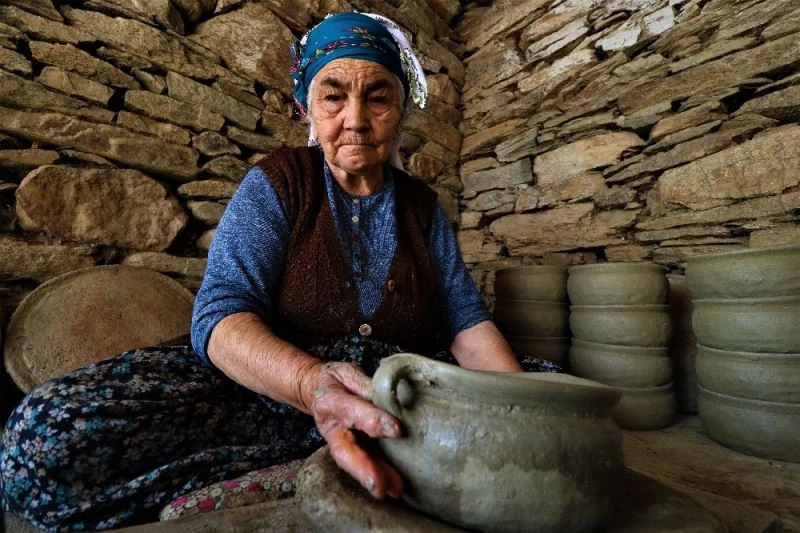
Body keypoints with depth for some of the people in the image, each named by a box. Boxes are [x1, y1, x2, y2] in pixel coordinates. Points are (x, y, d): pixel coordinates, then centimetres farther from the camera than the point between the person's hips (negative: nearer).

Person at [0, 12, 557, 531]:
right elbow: (221, 315, -14)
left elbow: (467, 319, 3)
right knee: (49, 434, -25)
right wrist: (311, 380, -36)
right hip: (275, 393, -2)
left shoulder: (423, 206, 9)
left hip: (406, 397, 4)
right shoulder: (275, 184, -1)